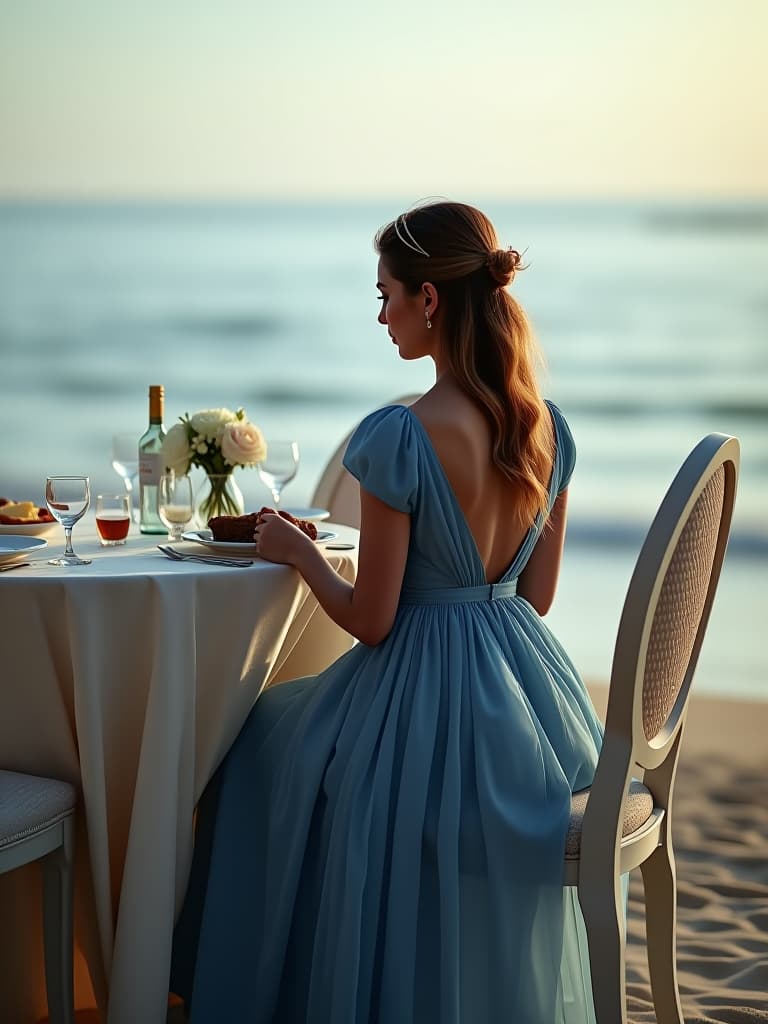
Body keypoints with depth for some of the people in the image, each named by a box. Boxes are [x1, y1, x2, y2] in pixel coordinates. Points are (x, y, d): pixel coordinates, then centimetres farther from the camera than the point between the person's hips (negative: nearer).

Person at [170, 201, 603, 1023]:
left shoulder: (399, 438, -23)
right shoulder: (548, 428, -2)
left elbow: (370, 621, -17)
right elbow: (537, 594, 7)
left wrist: (295, 549, 0)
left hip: (423, 694, -6)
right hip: (528, 693, 7)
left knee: (266, 745, 24)